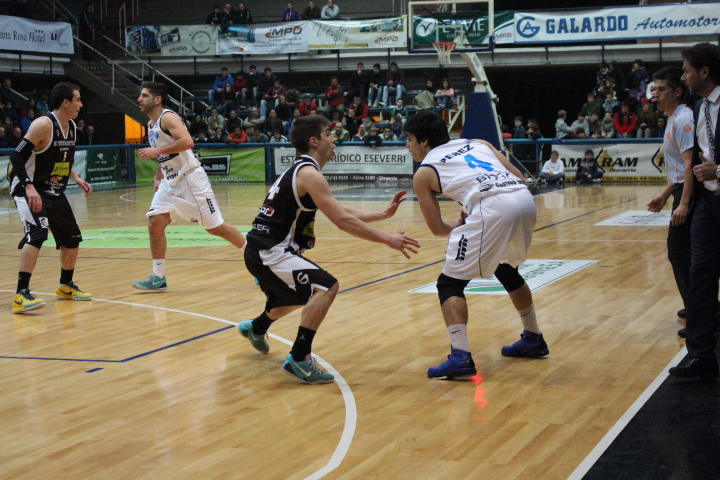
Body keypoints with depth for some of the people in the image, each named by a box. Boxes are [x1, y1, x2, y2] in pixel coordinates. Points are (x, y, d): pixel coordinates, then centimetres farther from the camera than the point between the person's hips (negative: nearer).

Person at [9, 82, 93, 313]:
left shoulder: (71, 127, 5)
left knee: (72, 239, 13)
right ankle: (21, 294, -27)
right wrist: (29, 188, -33)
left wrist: (76, 178, 8)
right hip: (29, 190, -9)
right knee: (37, 234, -28)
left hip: (54, 193, 9)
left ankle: (65, 286, 34)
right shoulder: (44, 125, -20)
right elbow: (16, 157, -23)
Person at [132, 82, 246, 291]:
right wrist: (158, 177, 17)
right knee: (155, 224, -3)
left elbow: (187, 141, -31)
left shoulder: (168, 117, -15)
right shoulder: (151, 125, 13)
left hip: (190, 178, -8)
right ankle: (158, 278, 4)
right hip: (170, 182, 8)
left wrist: (157, 150, -29)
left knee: (216, 227, -2)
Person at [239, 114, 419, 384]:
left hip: (264, 251, 11)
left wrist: (383, 214, 14)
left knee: (306, 292, 33)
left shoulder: (300, 170, 15)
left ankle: (257, 328, 53)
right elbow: (343, 221, -21)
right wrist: (386, 240, -16)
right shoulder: (309, 174, -16)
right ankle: (299, 358, -22)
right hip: (268, 252, -11)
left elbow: (341, 211, 19)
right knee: (326, 287, -23)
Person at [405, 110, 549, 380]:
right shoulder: (477, 143, 30)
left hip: (493, 209, -6)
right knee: (507, 270, 32)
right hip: (525, 199, 6)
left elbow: (437, 228, 18)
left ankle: (461, 357, -10)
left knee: (450, 283, 4)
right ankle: (533, 340, 41)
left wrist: (457, 226, 39)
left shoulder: (424, 173, 17)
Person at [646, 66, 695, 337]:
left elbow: (690, 164, -23)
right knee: (680, 252, 18)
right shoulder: (676, 119, 15)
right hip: (682, 192, 11)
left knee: (680, 254, -9)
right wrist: (665, 195, 24)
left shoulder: (683, 119, -16)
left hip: (689, 194, -11)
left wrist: (684, 204, -28)